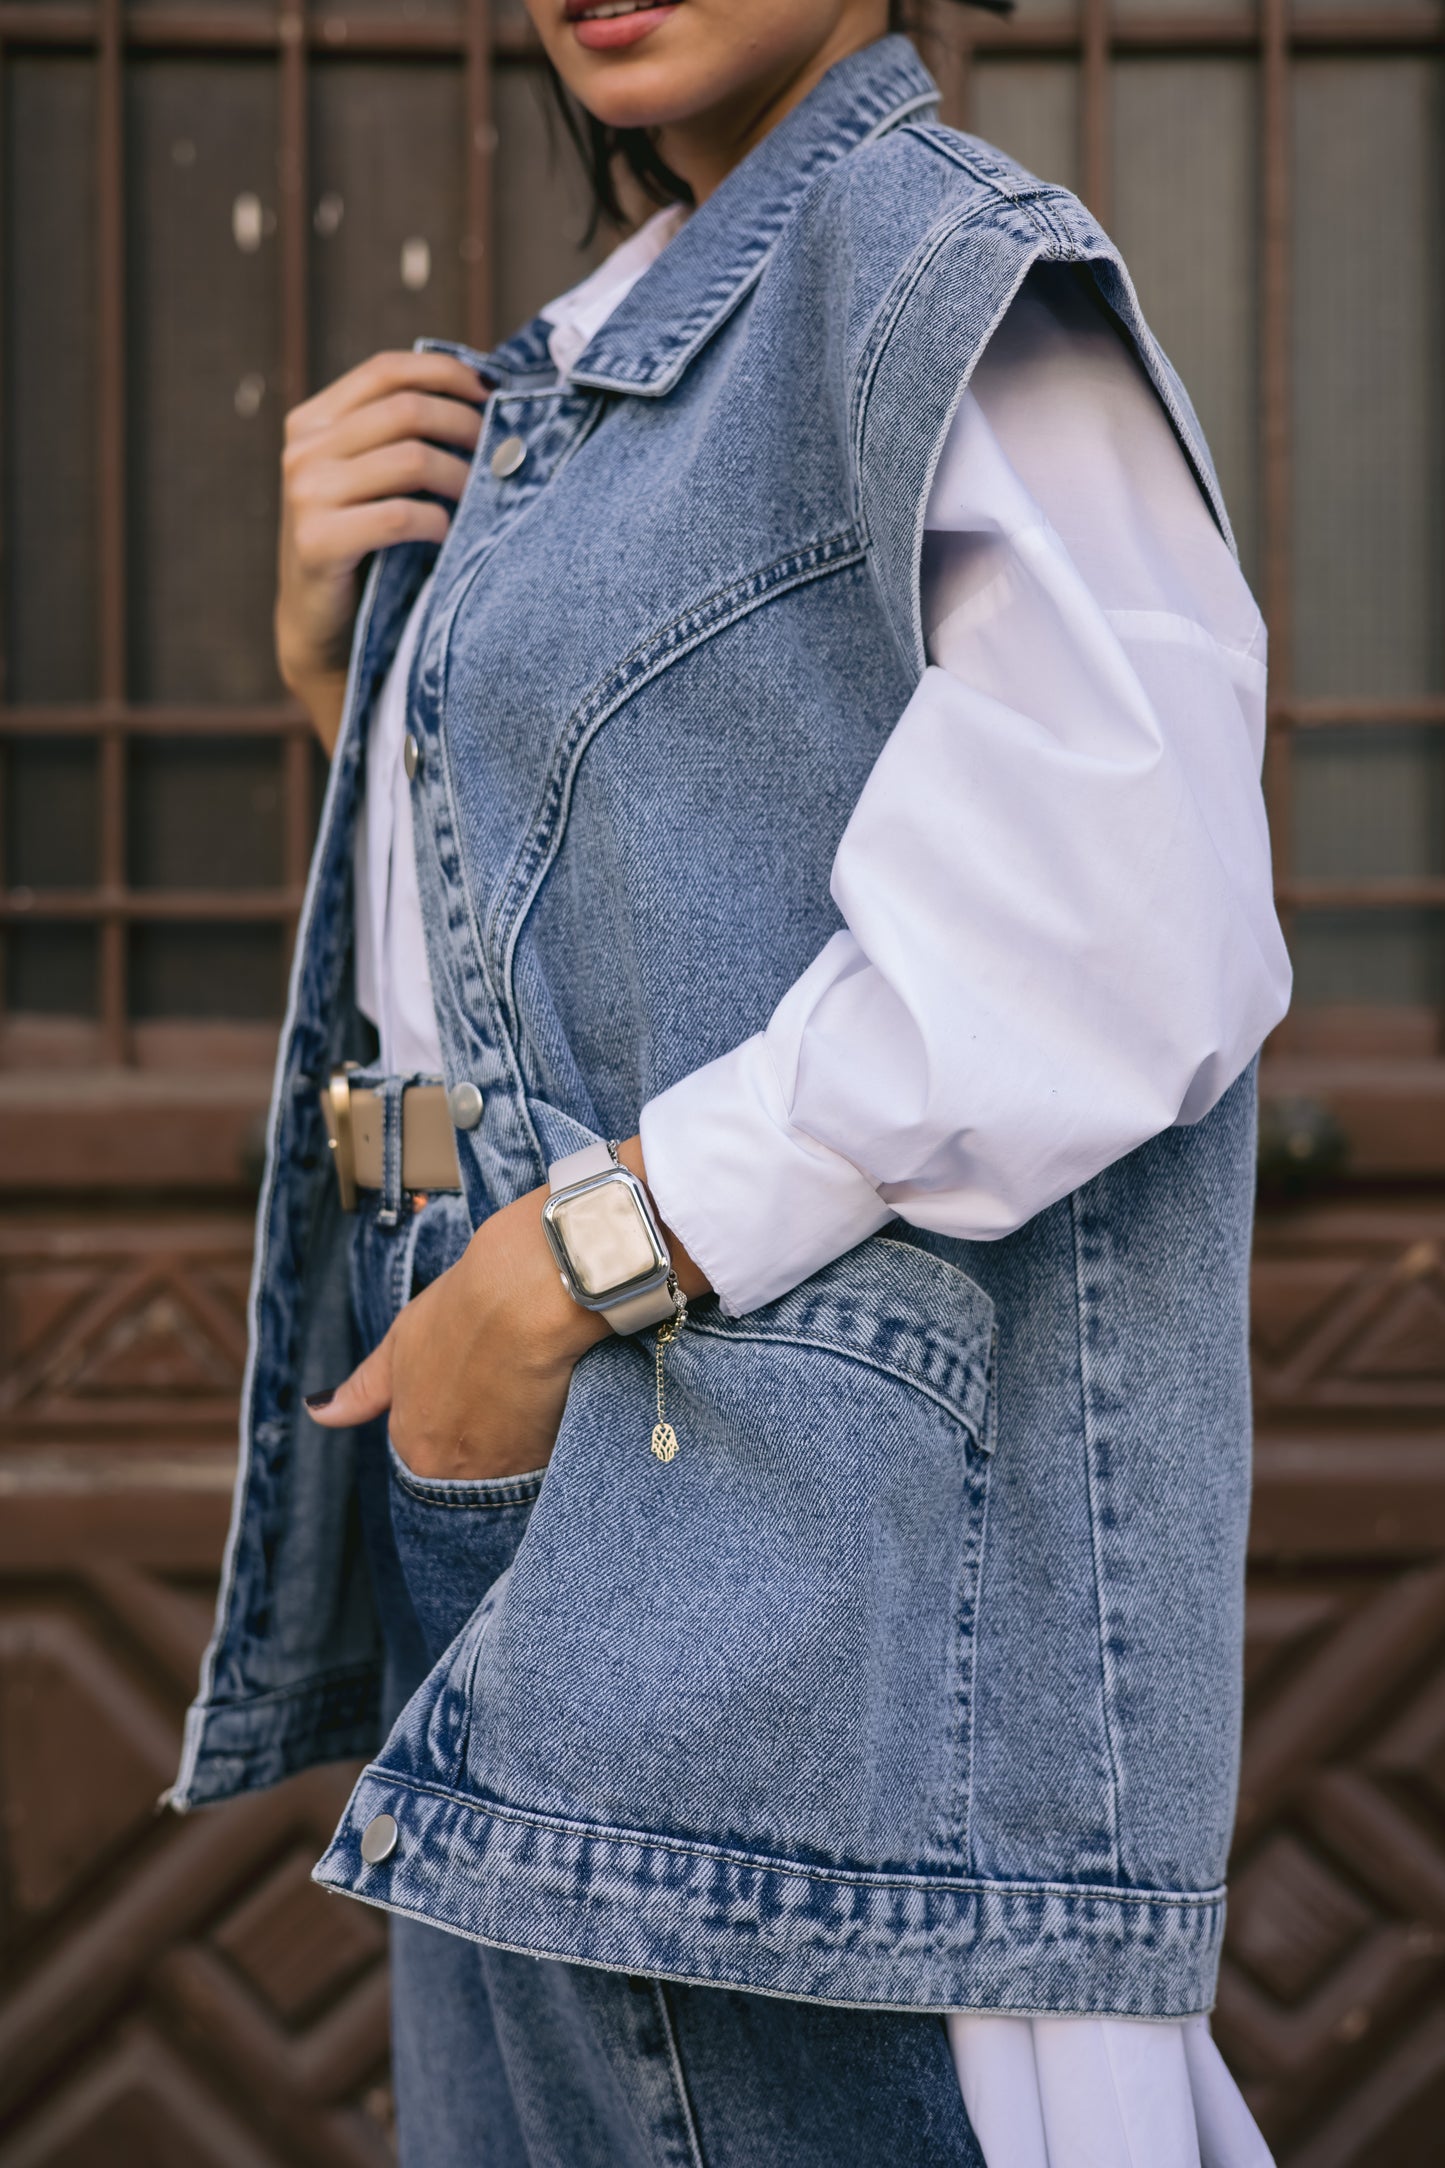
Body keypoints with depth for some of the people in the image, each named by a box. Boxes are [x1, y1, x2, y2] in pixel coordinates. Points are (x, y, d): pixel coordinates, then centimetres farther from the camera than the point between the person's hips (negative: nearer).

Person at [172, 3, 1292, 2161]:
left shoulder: (959, 281, -11)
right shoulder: (621, 357, 17)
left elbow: (1128, 942, -24)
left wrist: (573, 1263, -19)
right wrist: (344, 649, 4)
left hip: (782, 1492, -9)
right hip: (519, 1481, 9)